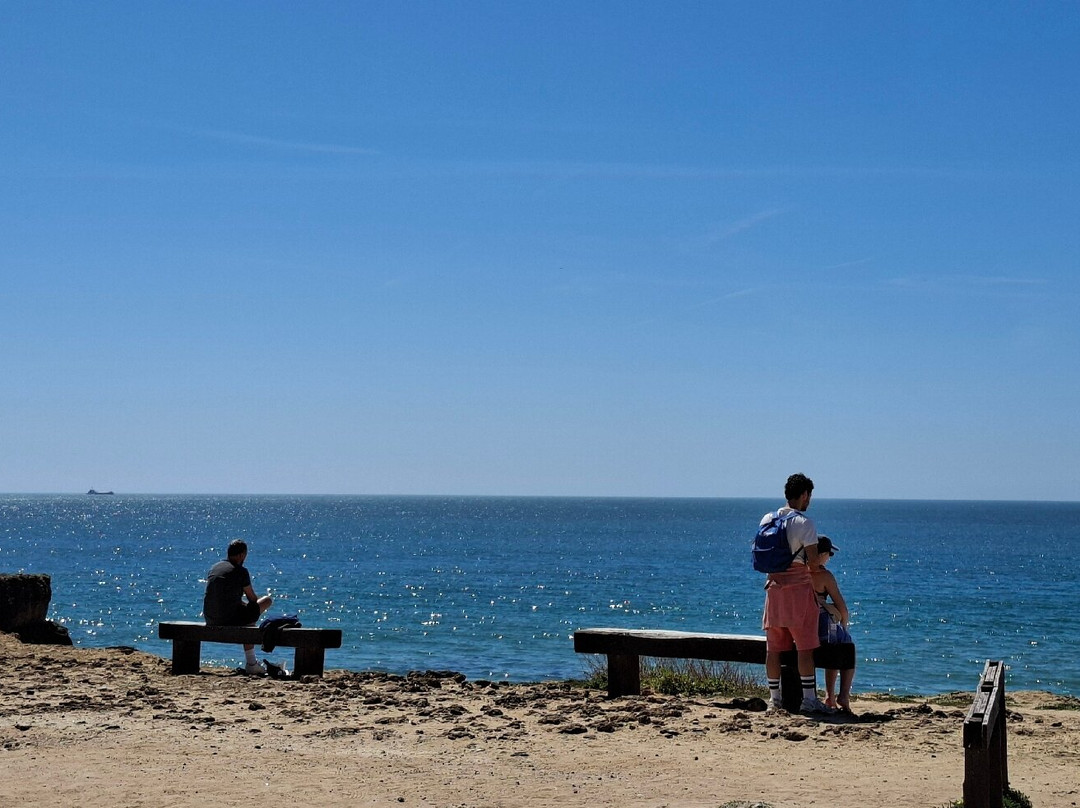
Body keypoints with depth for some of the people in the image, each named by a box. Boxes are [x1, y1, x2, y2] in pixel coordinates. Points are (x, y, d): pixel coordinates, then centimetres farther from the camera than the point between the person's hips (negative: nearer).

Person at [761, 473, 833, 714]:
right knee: (805, 647, -1)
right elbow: (813, 560, -14)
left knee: (773, 647, 8)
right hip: (799, 588, -5)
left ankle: (774, 698, 13)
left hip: (774, 588, 5)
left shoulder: (767, 520, 7)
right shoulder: (805, 523, -10)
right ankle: (809, 698, -1)